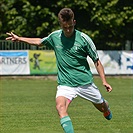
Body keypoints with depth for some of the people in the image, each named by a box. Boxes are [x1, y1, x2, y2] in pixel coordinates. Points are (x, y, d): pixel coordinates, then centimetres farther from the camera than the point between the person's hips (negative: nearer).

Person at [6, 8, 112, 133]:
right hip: (65, 84, 1)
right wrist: (19, 38, 24)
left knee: (101, 107, 17)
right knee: (60, 107, -28)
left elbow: (96, 60, -3)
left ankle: (107, 111, 57)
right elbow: (39, 41, 20)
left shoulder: (83, 38, -12)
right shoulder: (54, 36, -3)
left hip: (85, 82, -1)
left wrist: (104, 81, -8)